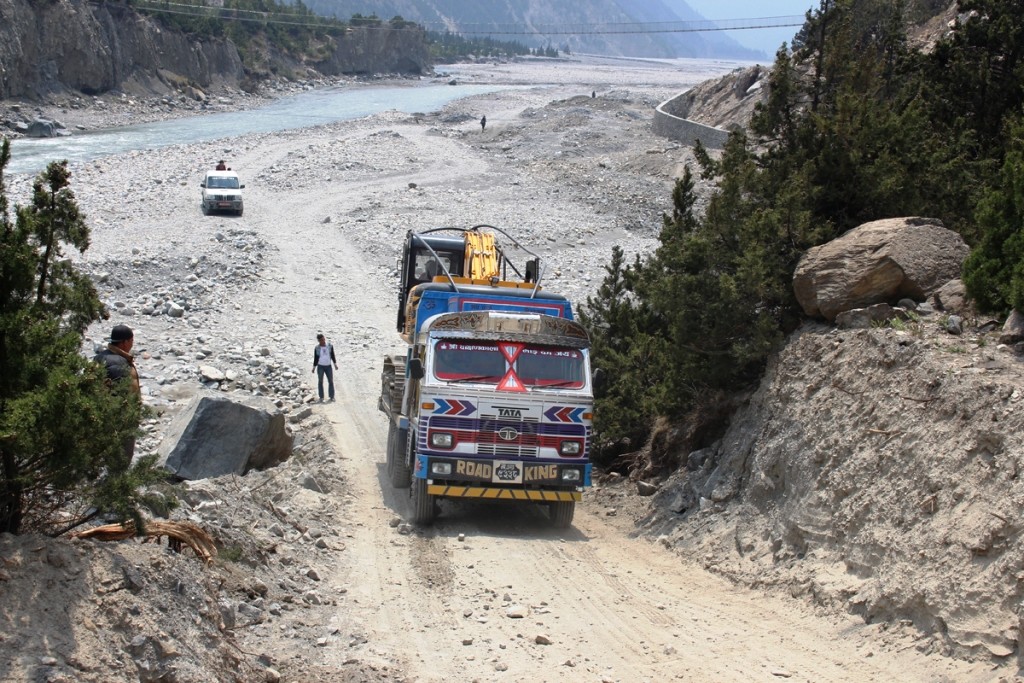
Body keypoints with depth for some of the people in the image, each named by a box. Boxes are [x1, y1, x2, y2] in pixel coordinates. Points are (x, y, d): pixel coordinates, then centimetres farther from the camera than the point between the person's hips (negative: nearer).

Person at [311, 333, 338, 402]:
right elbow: (315, 358, 1)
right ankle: (321, 397, 6)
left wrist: (335, 364, 3)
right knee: (320, 382, 1)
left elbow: (333, 356, 7)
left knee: (331, 381, -1)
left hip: (328, 366, 2)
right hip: (320, 366, -2)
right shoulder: (317, 348, -4)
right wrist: (314, 368, -2)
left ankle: (331, 396, 7)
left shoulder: (330, 346, 0)